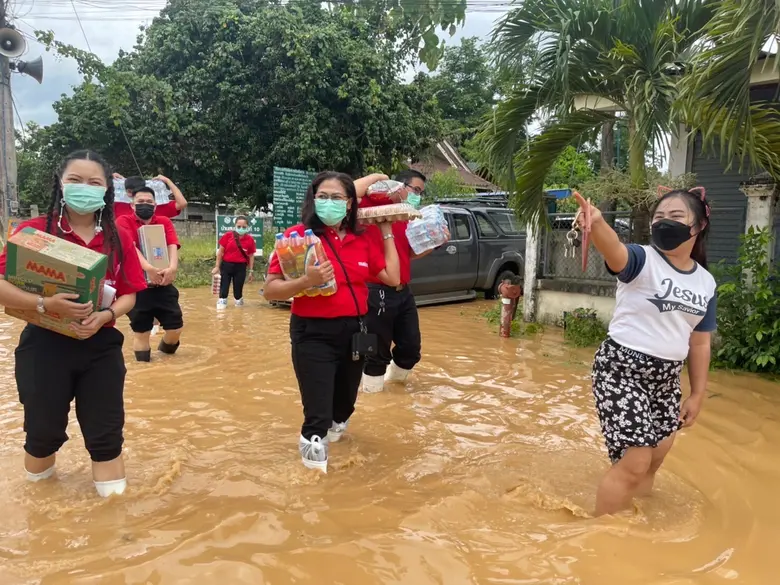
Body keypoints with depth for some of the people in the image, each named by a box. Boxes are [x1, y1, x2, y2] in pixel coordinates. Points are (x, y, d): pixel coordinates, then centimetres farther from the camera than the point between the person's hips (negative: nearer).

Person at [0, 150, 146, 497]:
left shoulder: (118, 240, 2)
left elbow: (129, 294, 2)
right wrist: (46, 304, -26)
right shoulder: (33, 231, -6)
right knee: (44, 429, 14)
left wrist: (105, 316, -17)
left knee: (105, 431, 7)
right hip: (44, 345, -1)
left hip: (101, 347, 1)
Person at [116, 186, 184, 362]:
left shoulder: (165, 222, 10)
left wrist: (172, 267, -26)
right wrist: (148, 267, -32)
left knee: (176, 327, 3)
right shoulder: (124, 221, 0)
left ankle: (165, 351, 34)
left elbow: (172, 246, -5)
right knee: (141, 331, 4)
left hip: (163, 284, 3)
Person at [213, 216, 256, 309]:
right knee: (224, 286, 4)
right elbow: (221, 251, 0)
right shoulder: (228, 235, -5)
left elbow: (251, 256, 4)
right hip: (226, 265, 0)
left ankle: (239, 300, 32)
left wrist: (251, 271, 3)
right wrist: (217, 266, -1)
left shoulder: (250, 239, -3)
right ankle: (222, 301, 15)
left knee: (238, 287, 9)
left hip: (241, 267, 0)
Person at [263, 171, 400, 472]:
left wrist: (387, 233, 8)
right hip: (313, 334, -5)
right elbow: (270, 290, -13)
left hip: (354, 331, 6)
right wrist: (307, 281, -30)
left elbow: (392, 277, 5)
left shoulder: (363, 240, 5)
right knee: (319, 415, -7)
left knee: (344, 404, 24)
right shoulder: (297, 236, -11)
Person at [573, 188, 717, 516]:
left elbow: (700, 343, 13)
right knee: (634, 463, -8)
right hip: (621, 369, -7)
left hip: (666, 377, 7)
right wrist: (597, 224, -59)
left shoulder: (706, 283, 6)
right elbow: (614, 250, -37)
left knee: (655, 460, 19)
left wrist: (697, 394, 13)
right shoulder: (642, 260, -12)